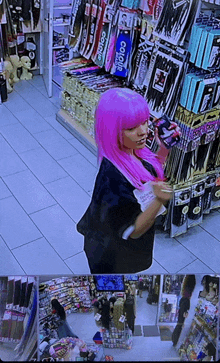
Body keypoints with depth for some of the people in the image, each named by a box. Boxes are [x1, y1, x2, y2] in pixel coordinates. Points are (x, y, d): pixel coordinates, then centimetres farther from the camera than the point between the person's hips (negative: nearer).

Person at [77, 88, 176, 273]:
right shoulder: (113, 178, -41)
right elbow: (131, 231, -31)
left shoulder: (132, 151, -16)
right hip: (112, 256, -7)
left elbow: (150, 176, 5)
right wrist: (159, 201, -47)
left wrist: (164, 149, -10)